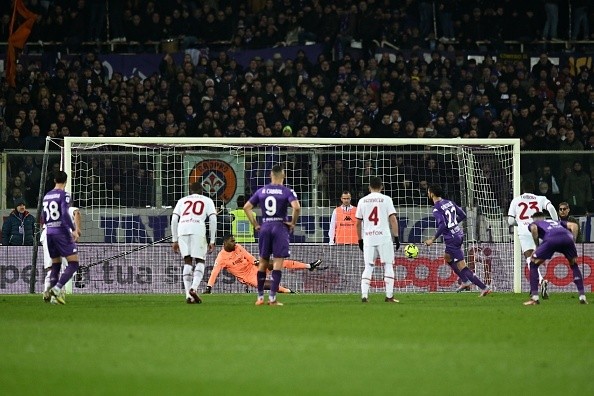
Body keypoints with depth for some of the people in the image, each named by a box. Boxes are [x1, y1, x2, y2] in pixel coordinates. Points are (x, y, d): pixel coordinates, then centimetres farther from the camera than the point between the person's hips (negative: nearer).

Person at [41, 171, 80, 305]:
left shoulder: (46, 196, 14)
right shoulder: (64, 195, -7)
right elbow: (65, 214, -20)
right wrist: (74, 229, -18)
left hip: (49, 233, 7)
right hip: (62, 232, -7)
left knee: (55, 264, 16)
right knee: (73, 263, -6)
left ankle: (49, 290, -1)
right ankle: (57, 288, -22)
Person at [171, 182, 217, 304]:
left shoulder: (182, 200, 28)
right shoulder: (207, 201, 22)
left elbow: (174, 220, 19)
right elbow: (213, 220, 10)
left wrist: (174, 240, 21)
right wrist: (212, 241, 11)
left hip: (182, 230, 2)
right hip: (198, 229, -2)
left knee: (187, 262, 8)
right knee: (200, 261, 7)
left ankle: (188, 295, 0)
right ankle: (194, 288, -16)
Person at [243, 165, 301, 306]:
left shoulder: (261, 191, 7)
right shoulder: (287, 191, -5)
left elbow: (247, 207, 8)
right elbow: (297, 207, -19)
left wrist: (254, 224, 12)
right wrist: (293, 223, -4)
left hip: (264, 227, 4)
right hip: (280, 226, -4)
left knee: (263, 262, 13)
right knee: (278, 262, -2)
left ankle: (260, 297, 15)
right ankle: (272, 297, -7)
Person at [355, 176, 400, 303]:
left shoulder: (362, 201, 8)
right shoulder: (386, 199, 0)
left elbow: (358, 222, 11)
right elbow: (393, 219, -6)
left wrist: (360, 239, 20)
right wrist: (396, 237, -2)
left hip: (368, 238, 3)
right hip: (384, 237, -3)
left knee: (368, 267, 6)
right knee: (388, 265, 4)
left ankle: (364, 295, -4)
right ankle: (389, 296, -1)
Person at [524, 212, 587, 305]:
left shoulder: (533, 223, 33)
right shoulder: (557, 222, 43)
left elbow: (534, 228, 6)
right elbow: (573, 225, 26)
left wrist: (537, 247, 12)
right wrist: (573, 242, 24)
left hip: (551, 239, -3)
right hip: (567, 237, 3)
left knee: (533, 265, 16)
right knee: (574, 265, 27)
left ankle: (534, 298, 7)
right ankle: (582, 297, 20)